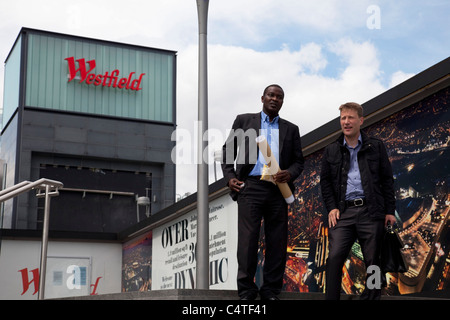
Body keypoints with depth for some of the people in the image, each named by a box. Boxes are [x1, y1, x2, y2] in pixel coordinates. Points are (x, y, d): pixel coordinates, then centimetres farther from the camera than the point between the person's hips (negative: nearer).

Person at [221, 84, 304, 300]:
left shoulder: (291, 129, 17)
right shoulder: (244, 121, 13)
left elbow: (298, 160, 14)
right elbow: (228, 149, 14)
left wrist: (290, 174, -7)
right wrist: (229, 177, 1)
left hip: (278, 190, 2)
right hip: (250, 187, -2)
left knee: (277, 243, 2)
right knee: (247, 241, -7)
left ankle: (271, 291, 10)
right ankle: (246, 291, 1)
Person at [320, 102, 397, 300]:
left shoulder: (376, 147, 11)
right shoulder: (331, 151, 15)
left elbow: (387, 180, 10)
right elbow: (325, 182, 16)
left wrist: (390, 210, 4)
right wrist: (331, 207, 2)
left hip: (370, 211, -1)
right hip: (343, 212, 1)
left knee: (373, 261, 1)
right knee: (335, 257, -11)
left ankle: (372, 297, 11)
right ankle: (331, 298, -6)